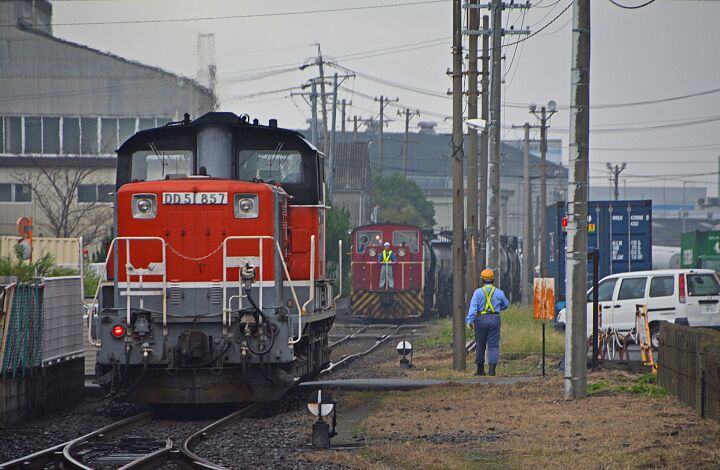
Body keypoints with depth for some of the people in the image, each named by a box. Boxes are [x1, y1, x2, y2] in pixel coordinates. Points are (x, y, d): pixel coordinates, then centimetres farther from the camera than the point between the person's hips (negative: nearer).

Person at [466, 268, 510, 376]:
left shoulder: (478, 292, -2)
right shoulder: (499, 292, 6)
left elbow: (473, 307, -12)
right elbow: (506, 304, 22)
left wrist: (470, 320, -16)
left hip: (481, 319, -1)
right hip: (494, 319, 1)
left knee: (480, 345, 10)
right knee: (493, 345, 0)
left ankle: (480, 369, 15)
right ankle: (492, 368, -13)